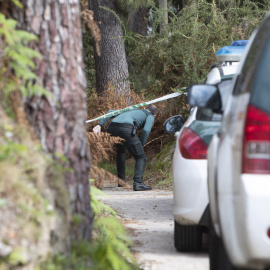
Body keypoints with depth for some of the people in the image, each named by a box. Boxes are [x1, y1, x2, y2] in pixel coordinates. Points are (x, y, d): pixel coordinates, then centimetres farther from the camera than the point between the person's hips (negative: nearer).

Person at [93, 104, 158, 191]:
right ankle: (138, 183, -11)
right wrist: (141, 146, 12)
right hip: (126, 128, -6)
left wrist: (99, 125, 18)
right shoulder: (150, 117, 24)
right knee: (141, 157, 7)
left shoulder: (132, 111, 42)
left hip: (112, 127, 6)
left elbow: (111, 112, 29)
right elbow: (146, 130, 2)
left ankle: (121, 180, 36)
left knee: (121, 151, 35)